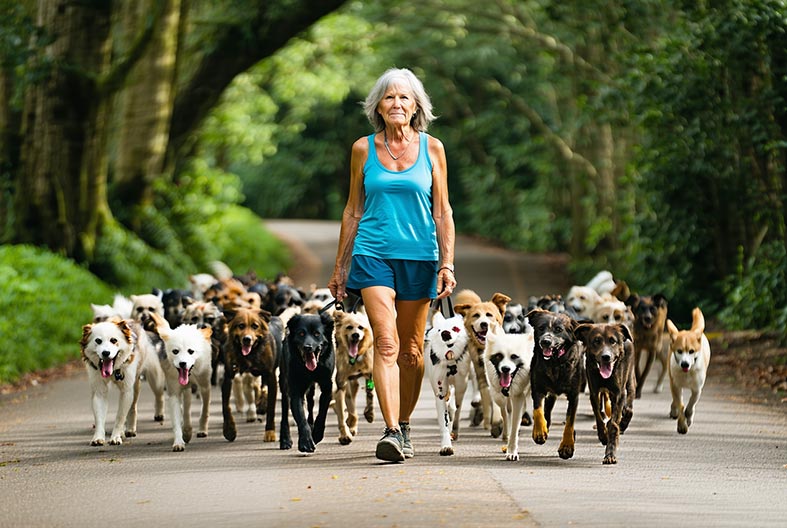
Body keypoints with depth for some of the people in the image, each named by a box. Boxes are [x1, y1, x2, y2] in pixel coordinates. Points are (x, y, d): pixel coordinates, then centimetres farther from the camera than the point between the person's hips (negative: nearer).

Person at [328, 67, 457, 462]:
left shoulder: (431, 148, 4)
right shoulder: (363, 149, 5)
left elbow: (442, 212, 5)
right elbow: (353, 211, 11)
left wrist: (447, 263, -3)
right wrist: (339, 266, 11)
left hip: (418, 255, 1)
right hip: (373, 253, -1)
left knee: (411, 349, 8)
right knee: (386, 343, -15)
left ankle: (404, 425, 25)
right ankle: (391, 431, -22)